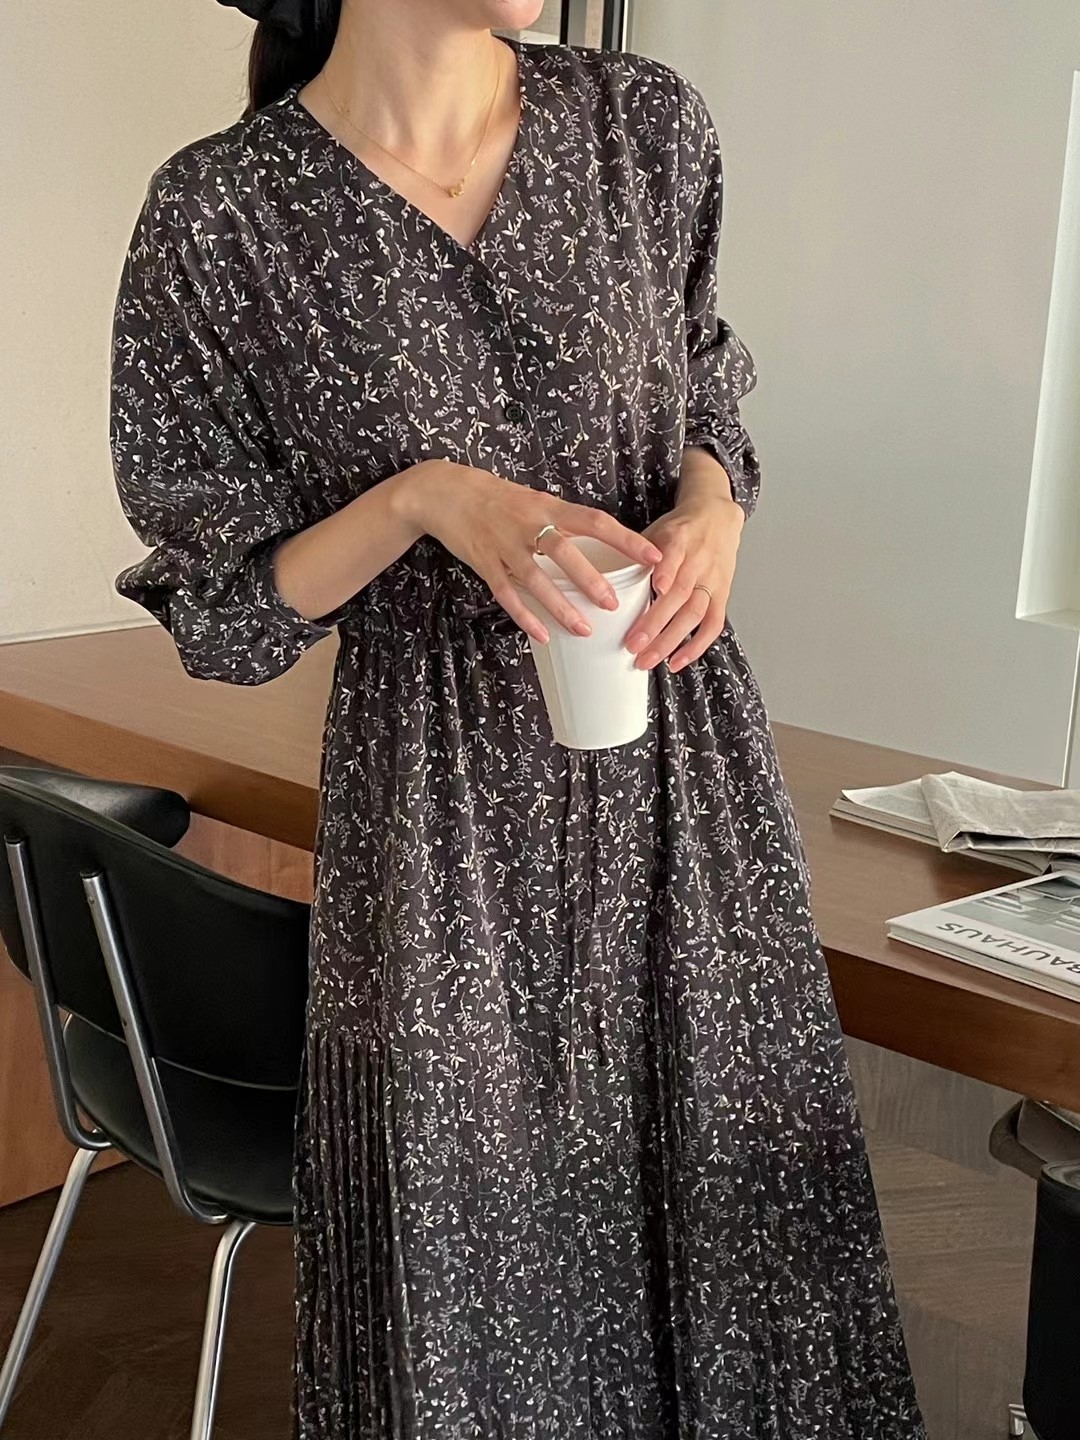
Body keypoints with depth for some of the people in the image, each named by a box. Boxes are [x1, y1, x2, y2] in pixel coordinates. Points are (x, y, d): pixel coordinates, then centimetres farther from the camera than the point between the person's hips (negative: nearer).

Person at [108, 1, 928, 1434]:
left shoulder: (647, 122, 0)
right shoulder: (218, 213, -8)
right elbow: (224, 606, -3)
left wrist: (714, 504, -8)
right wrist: (426, 498, -20)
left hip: (681, 760, 3)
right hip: (444, 822, -2)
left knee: (733, 1202, 11)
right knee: (473, 1278, 9)